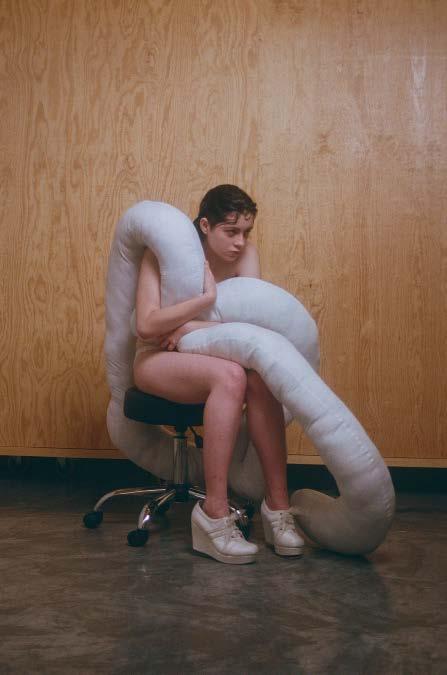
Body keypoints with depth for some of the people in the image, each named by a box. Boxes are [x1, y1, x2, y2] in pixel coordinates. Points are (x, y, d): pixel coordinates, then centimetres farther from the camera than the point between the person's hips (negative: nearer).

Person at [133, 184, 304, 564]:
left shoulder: (245, 253, -3)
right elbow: (146, 326, -25)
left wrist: (192, 328, -20)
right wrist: (207, 297, -31)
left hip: (206, 360, 4)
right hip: (157, 361, -4)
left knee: (259, 377, -30)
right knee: (229, 376, -35)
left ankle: (277, 504, -26)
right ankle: (215, 514, -33)